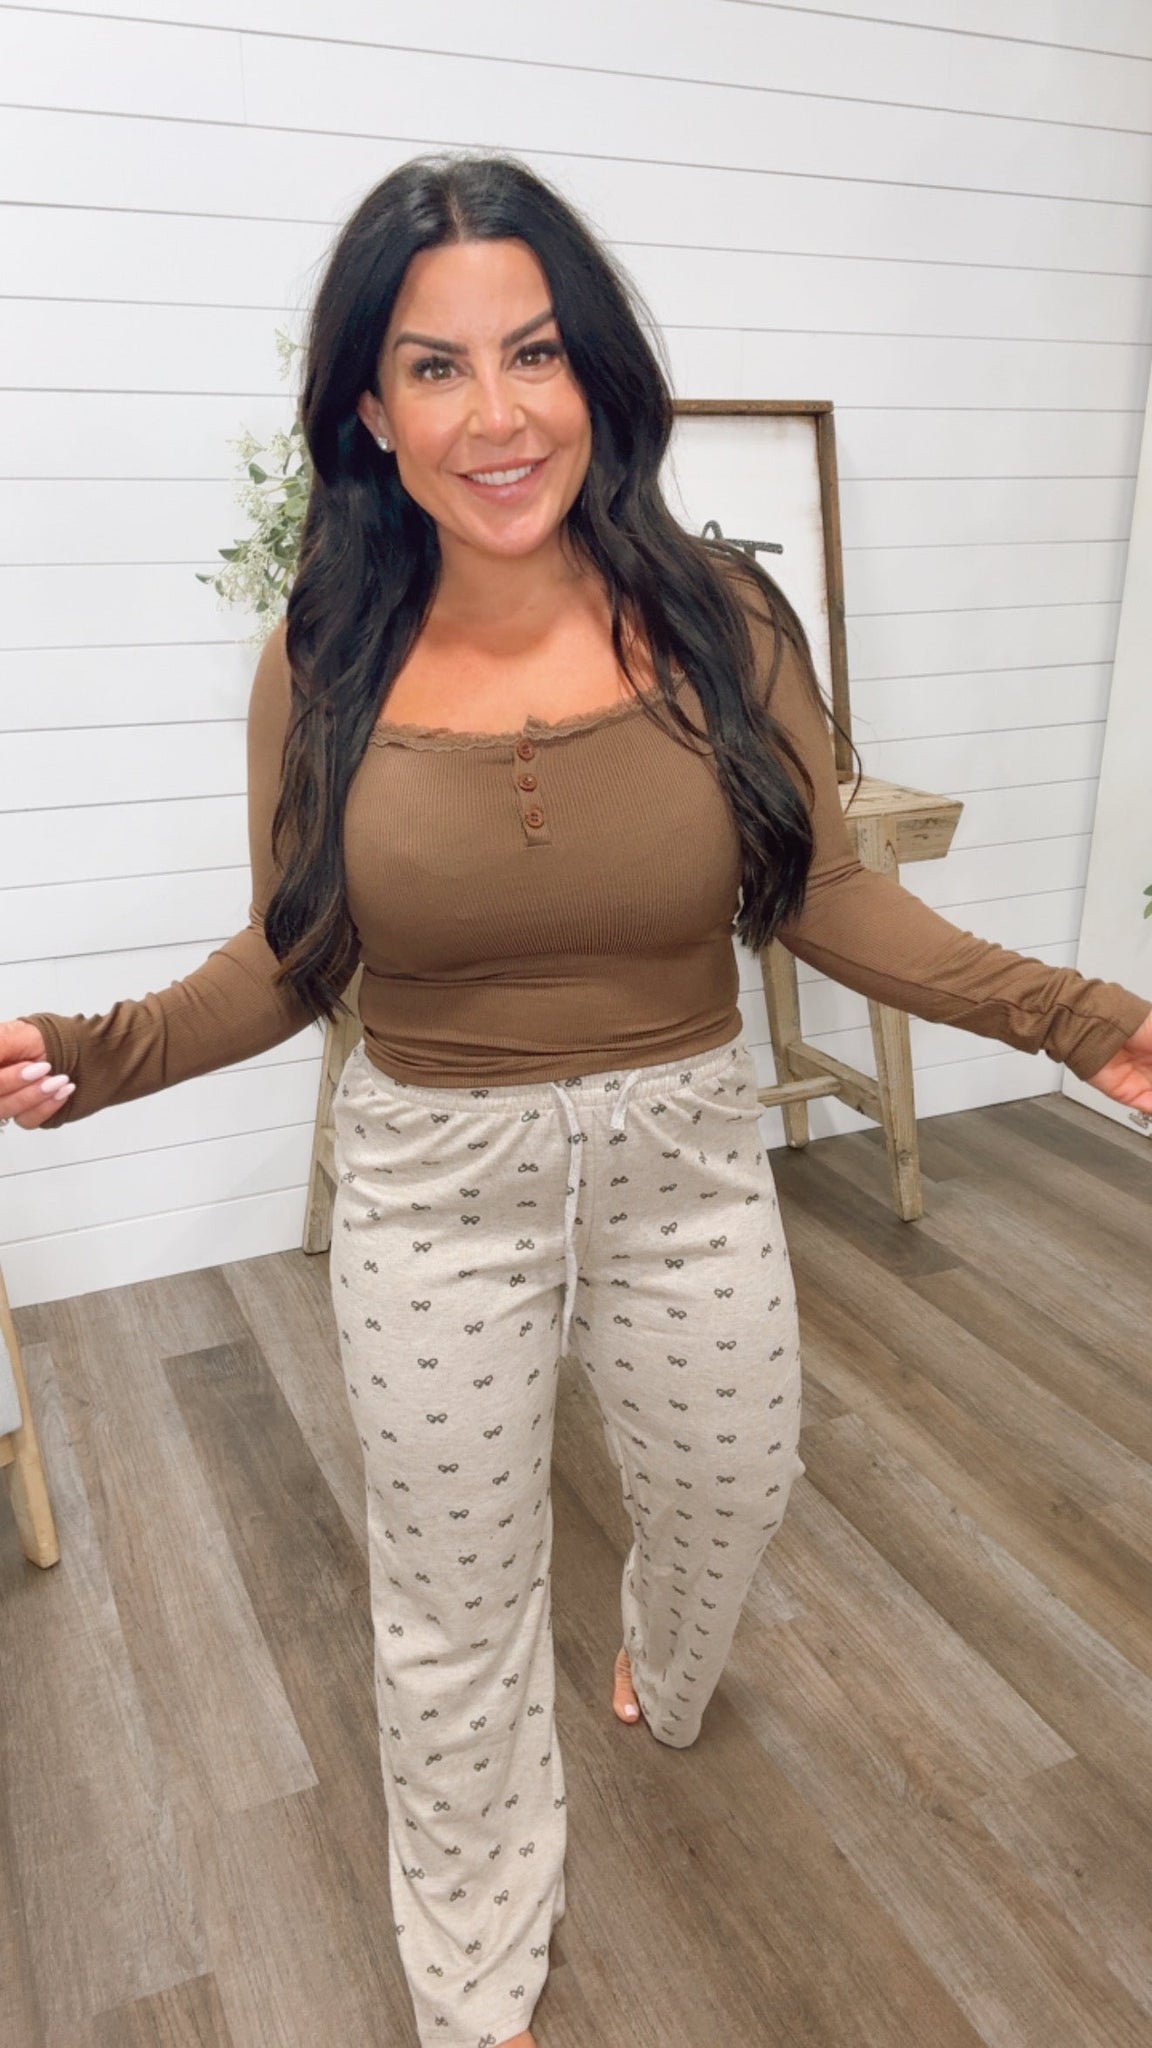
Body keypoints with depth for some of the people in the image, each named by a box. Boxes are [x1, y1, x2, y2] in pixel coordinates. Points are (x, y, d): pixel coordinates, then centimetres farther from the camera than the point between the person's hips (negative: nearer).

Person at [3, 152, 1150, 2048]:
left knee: (729, 1496, 27)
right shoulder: (324, 660, -9)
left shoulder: (722, 622, -11)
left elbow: (825, 898, -5)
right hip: (432, 1190, 0)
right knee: (456, 1624, 17)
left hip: (688, 1161, 1)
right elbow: (288, 963, -3)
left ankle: (664, 1679, 69)